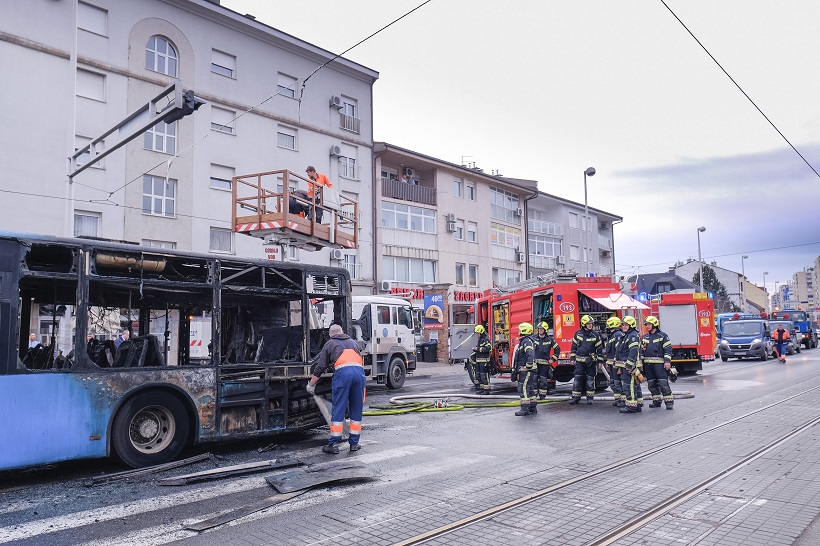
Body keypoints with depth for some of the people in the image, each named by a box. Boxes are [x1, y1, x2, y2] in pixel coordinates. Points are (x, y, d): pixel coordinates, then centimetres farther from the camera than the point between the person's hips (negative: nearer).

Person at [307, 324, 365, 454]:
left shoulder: (329, 344, 20)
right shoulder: (352, 342, 32)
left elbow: (320, 367, 16)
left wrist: (311, 384, 25)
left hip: (342, 371, -3)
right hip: (359, 371, 3)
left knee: (338, 409, 1)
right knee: (356, 409, 11)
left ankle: (333, 444, 0)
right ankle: (354, 443, 15)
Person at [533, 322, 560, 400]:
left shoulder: (549, 339, 2)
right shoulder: (534, 338, 3)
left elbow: (557, 349, 9)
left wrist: (553, 359, 4)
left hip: (544, 363, 0)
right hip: (534, 363, 0)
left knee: (543, 381, 2)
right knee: (534, 379, -3)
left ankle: (542, 396, 11)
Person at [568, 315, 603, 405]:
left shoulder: (595, 335, -1)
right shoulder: (578, 333, 3)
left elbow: (599, 348, 3)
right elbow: (574, 346, 11)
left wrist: (600, 360, 1)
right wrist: (572, 358, 8)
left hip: (591, 361, -1)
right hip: (579, 361, 1)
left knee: (590, 379, 4)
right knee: (577, 379, 0)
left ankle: (590, 397, 15)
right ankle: (576, 397, 5)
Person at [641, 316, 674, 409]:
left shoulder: (662, 336, 0)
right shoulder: (644, 337, 15)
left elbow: (668, 349, -4)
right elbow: (641, 350, 18)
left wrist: (667, 361, -12)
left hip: (659, 363, -6)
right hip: (648, 364, 6)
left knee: (663, 383, -10)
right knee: (651, 384, 8)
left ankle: (669, 402, -5)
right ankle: (657, 400, 18)